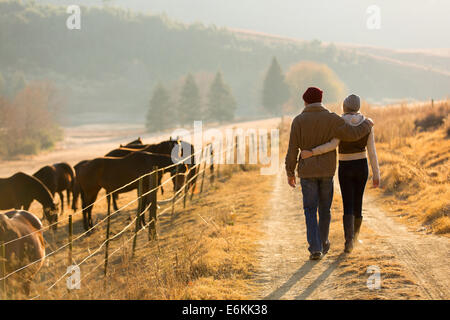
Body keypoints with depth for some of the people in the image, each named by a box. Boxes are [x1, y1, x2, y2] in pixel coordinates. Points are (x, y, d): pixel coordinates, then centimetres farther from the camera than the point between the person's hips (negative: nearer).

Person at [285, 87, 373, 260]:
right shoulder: (331, 119, -6)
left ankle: (315, 248, -10)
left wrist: (290, 173, 4)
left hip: (307, 172, -1)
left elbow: (292, 150, -5)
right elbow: (353, 134, -8)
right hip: (327, 171, 1)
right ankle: (323, 243, 28)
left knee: (310, 211, 2)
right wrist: (366, 124, 13)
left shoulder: (298, 121, -6)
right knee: (324, 208, 16)